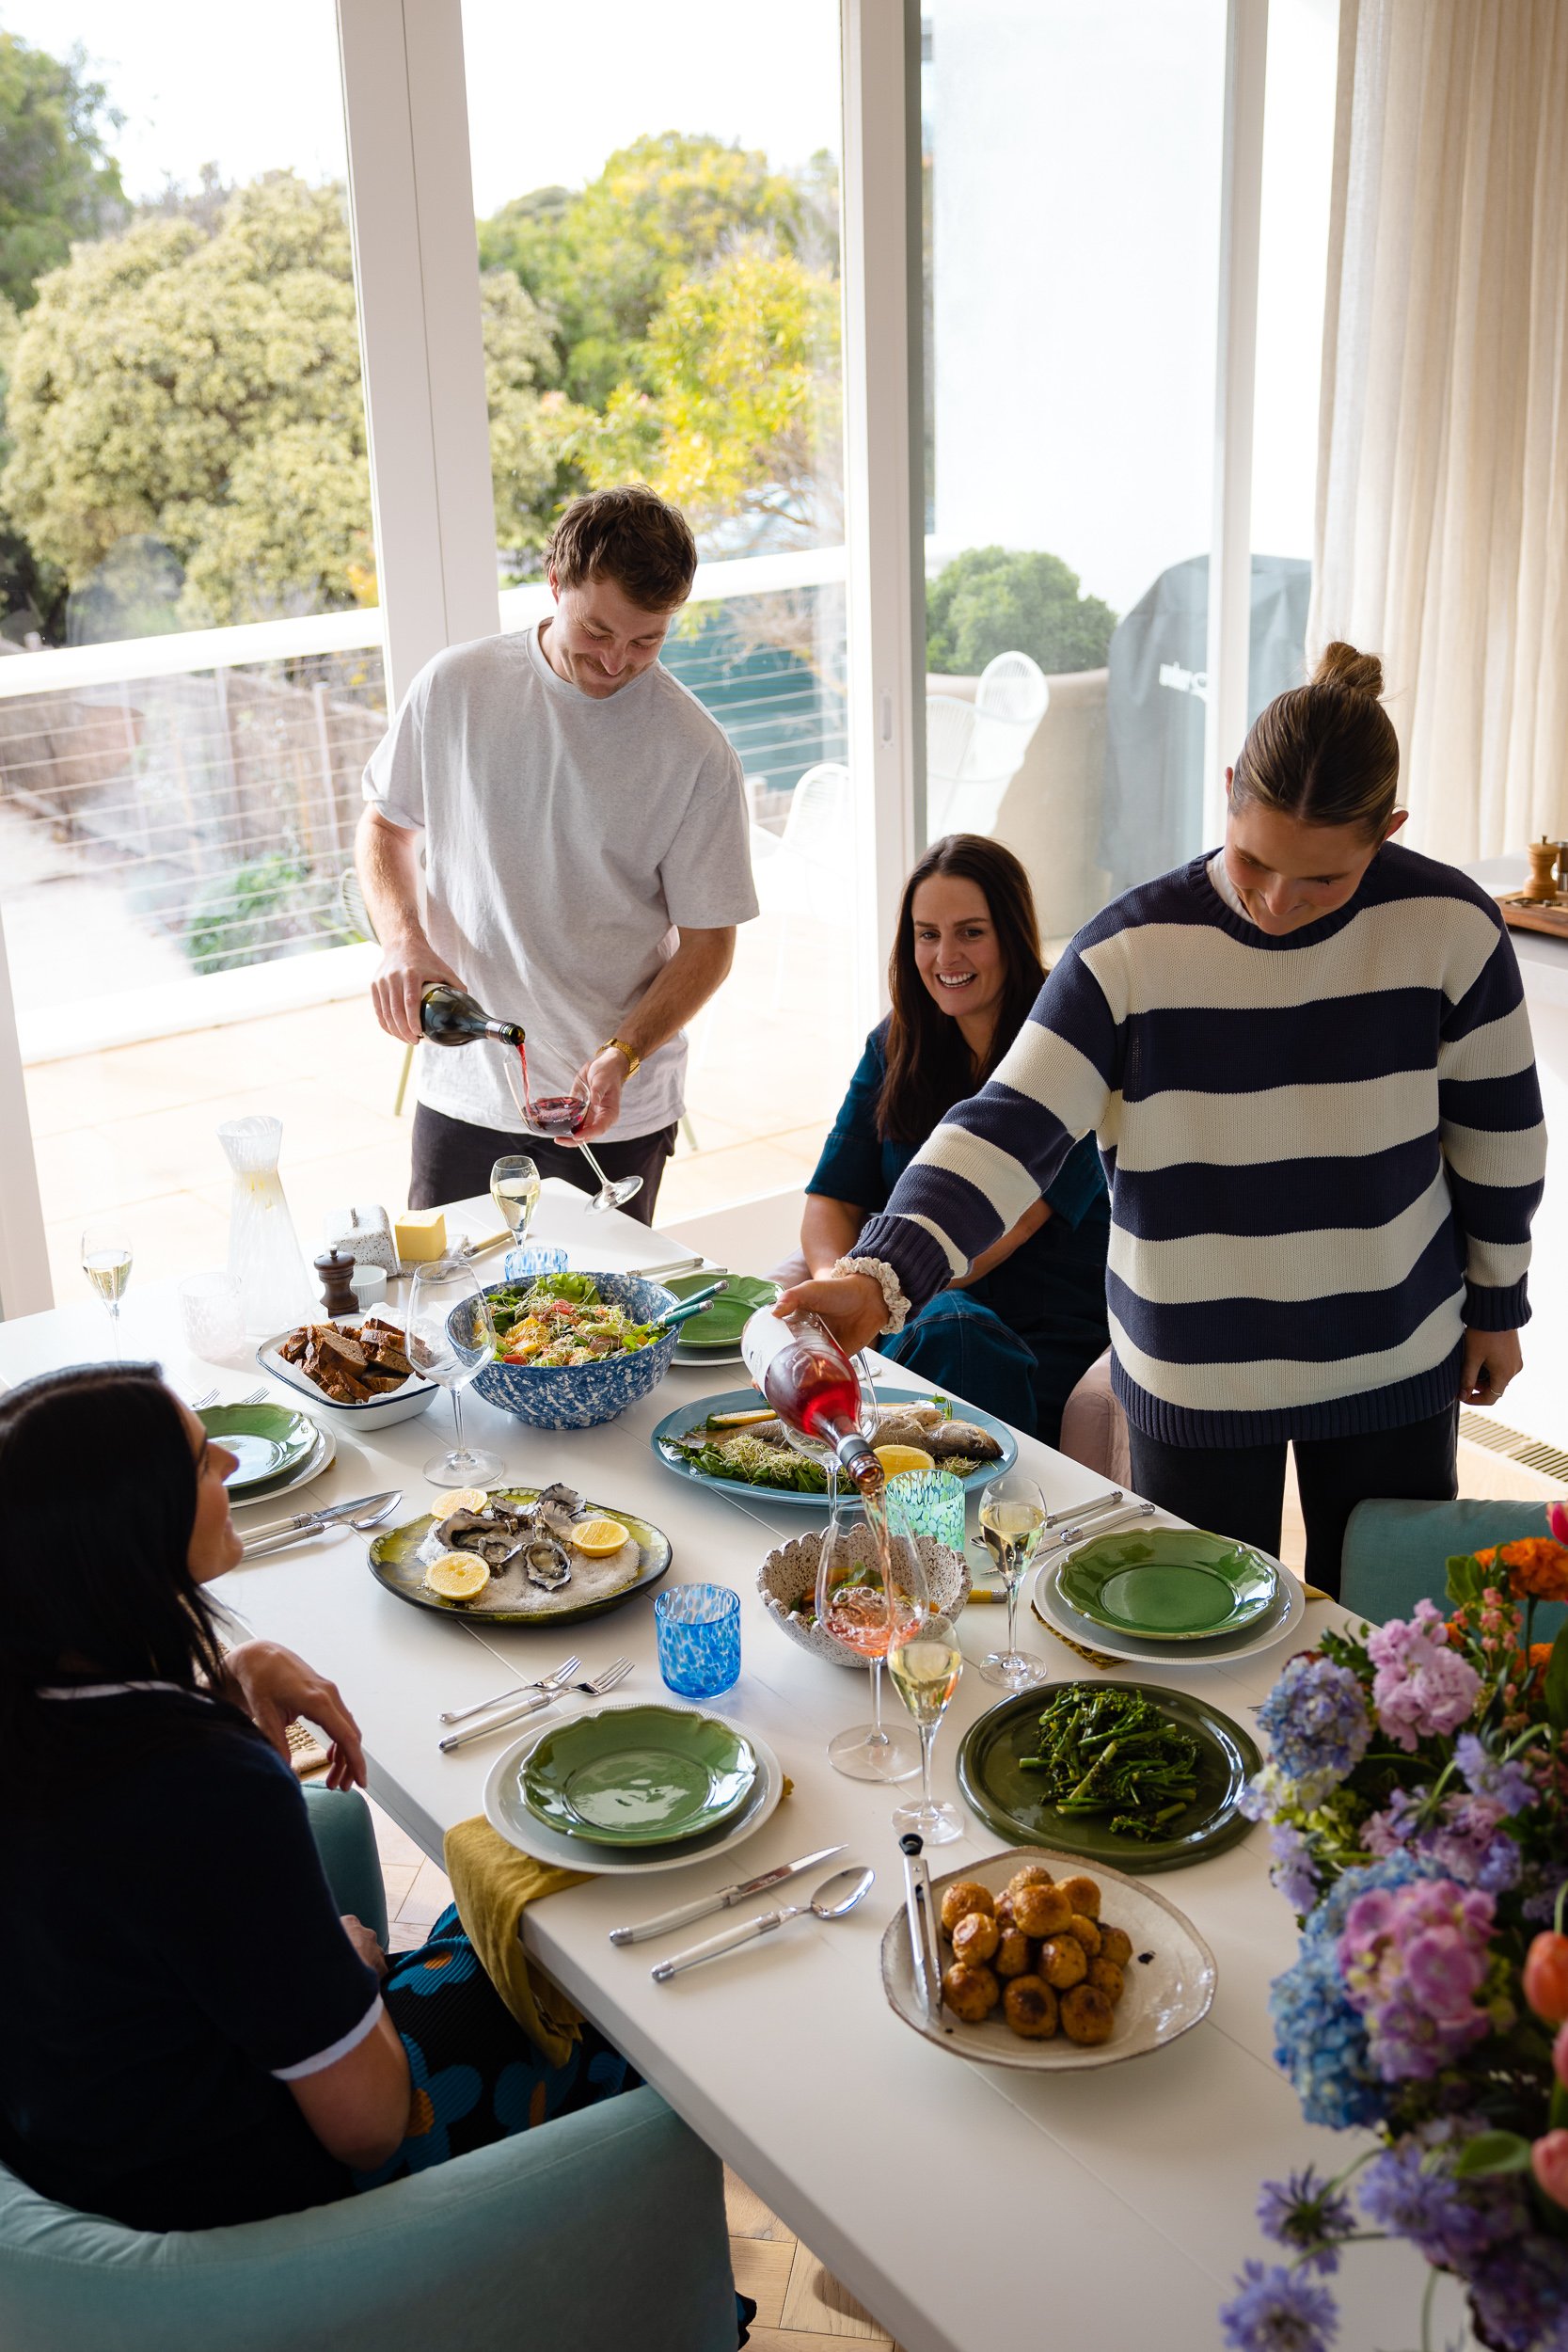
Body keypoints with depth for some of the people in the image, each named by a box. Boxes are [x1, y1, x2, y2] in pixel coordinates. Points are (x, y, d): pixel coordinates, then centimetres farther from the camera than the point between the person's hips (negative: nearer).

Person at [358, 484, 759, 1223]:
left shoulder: (697, 754, -11)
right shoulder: (455, 686, -4)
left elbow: (707, 943, -7)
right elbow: (385, 823, 10)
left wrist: (619, 1058, -22)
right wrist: (402, 939, -10)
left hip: (613, 1111, -2)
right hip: (461, 1088, 2)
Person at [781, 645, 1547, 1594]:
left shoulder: (1450, 928, -13)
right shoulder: (1131, 951, -17)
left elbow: (1499, 1134, 1)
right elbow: (1006, 1129, -24)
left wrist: (1498, 1302, 10)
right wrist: (880, 1276, -39)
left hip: (1395, 1368, 1)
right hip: (1195, 1383, -1)